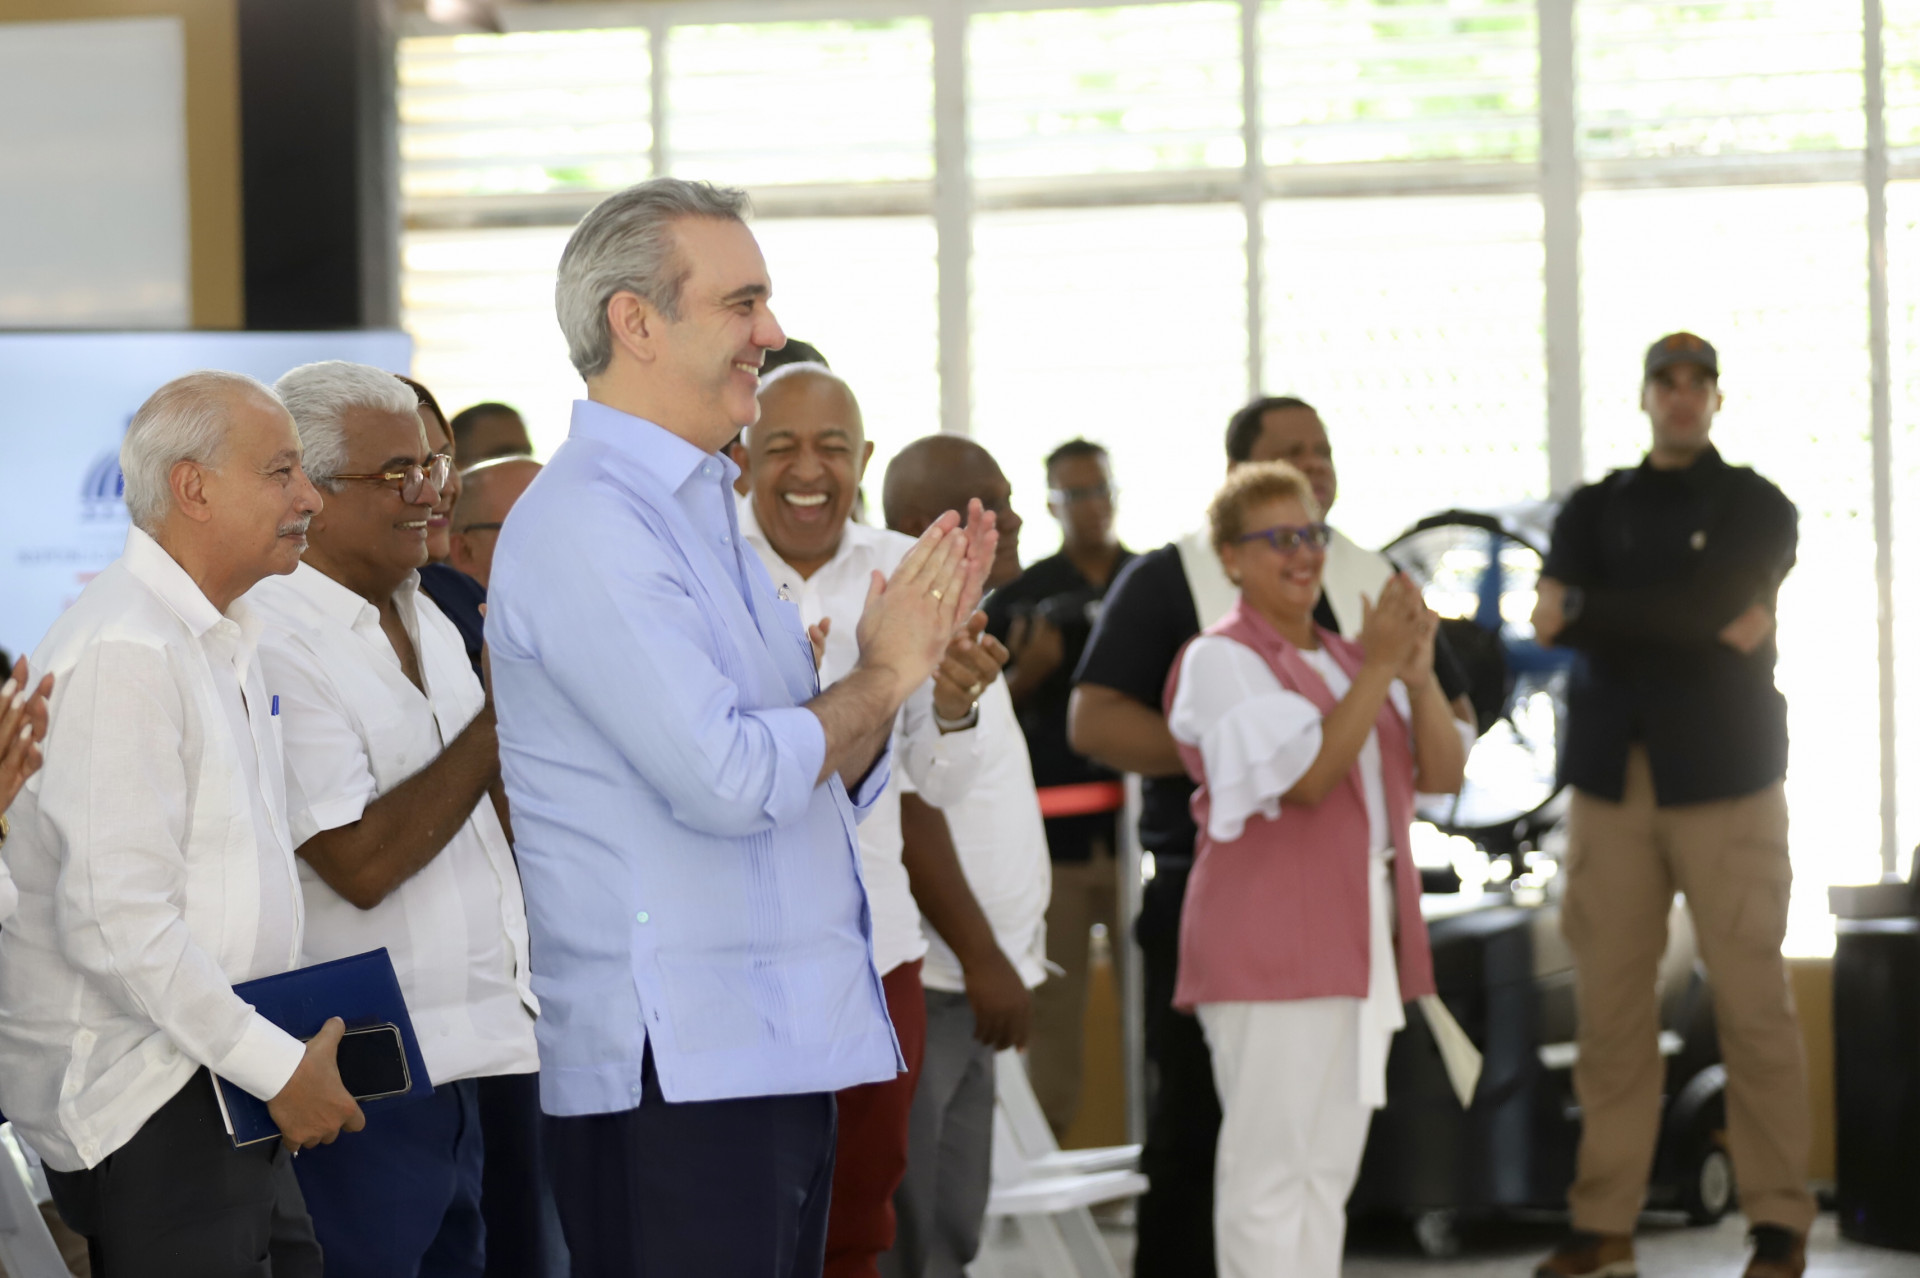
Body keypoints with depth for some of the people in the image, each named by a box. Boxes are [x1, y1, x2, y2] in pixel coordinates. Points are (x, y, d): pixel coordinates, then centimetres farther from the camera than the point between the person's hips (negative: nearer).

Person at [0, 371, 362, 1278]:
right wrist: (279, 1066, -17)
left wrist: (293, 1054, 10)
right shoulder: (121, 651, -16)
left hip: (229, 1093, 9)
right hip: (143, 1107, -9)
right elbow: (116, 922, -22)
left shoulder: (225, 642, 17)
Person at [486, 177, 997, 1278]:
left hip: (781, 1051, 9)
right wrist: (881, 680, -7)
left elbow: (822, 790, 20)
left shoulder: (706, 513, 19)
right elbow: (726, 779, -22)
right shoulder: (585, 523, -13)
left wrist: (912, 657, 5)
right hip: (674, 1066, -9)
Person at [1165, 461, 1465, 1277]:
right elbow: (1306, 774, -18)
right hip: (1268, 943, -8)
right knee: (1269, 1168, -9)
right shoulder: (1221, 660, -6)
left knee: (1328, 1169, 10)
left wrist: (1418, 674, -6)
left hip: (1362, 939, 8)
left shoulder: (1345, 660, 17)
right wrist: (1378, 668, -18)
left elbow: (1444, 774, 9)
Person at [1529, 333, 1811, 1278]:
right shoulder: (1594, 510, 14)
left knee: (1753, 1002, -4)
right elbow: (1555, 620, -4)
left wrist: (1585, 613, -9)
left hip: (1722, 776, -2)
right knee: (1609, 1003, -1)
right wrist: (1710, 628, -11)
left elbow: (1715, 608, -10)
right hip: (1611, 776, 2)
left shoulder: (1758, 509, 7)